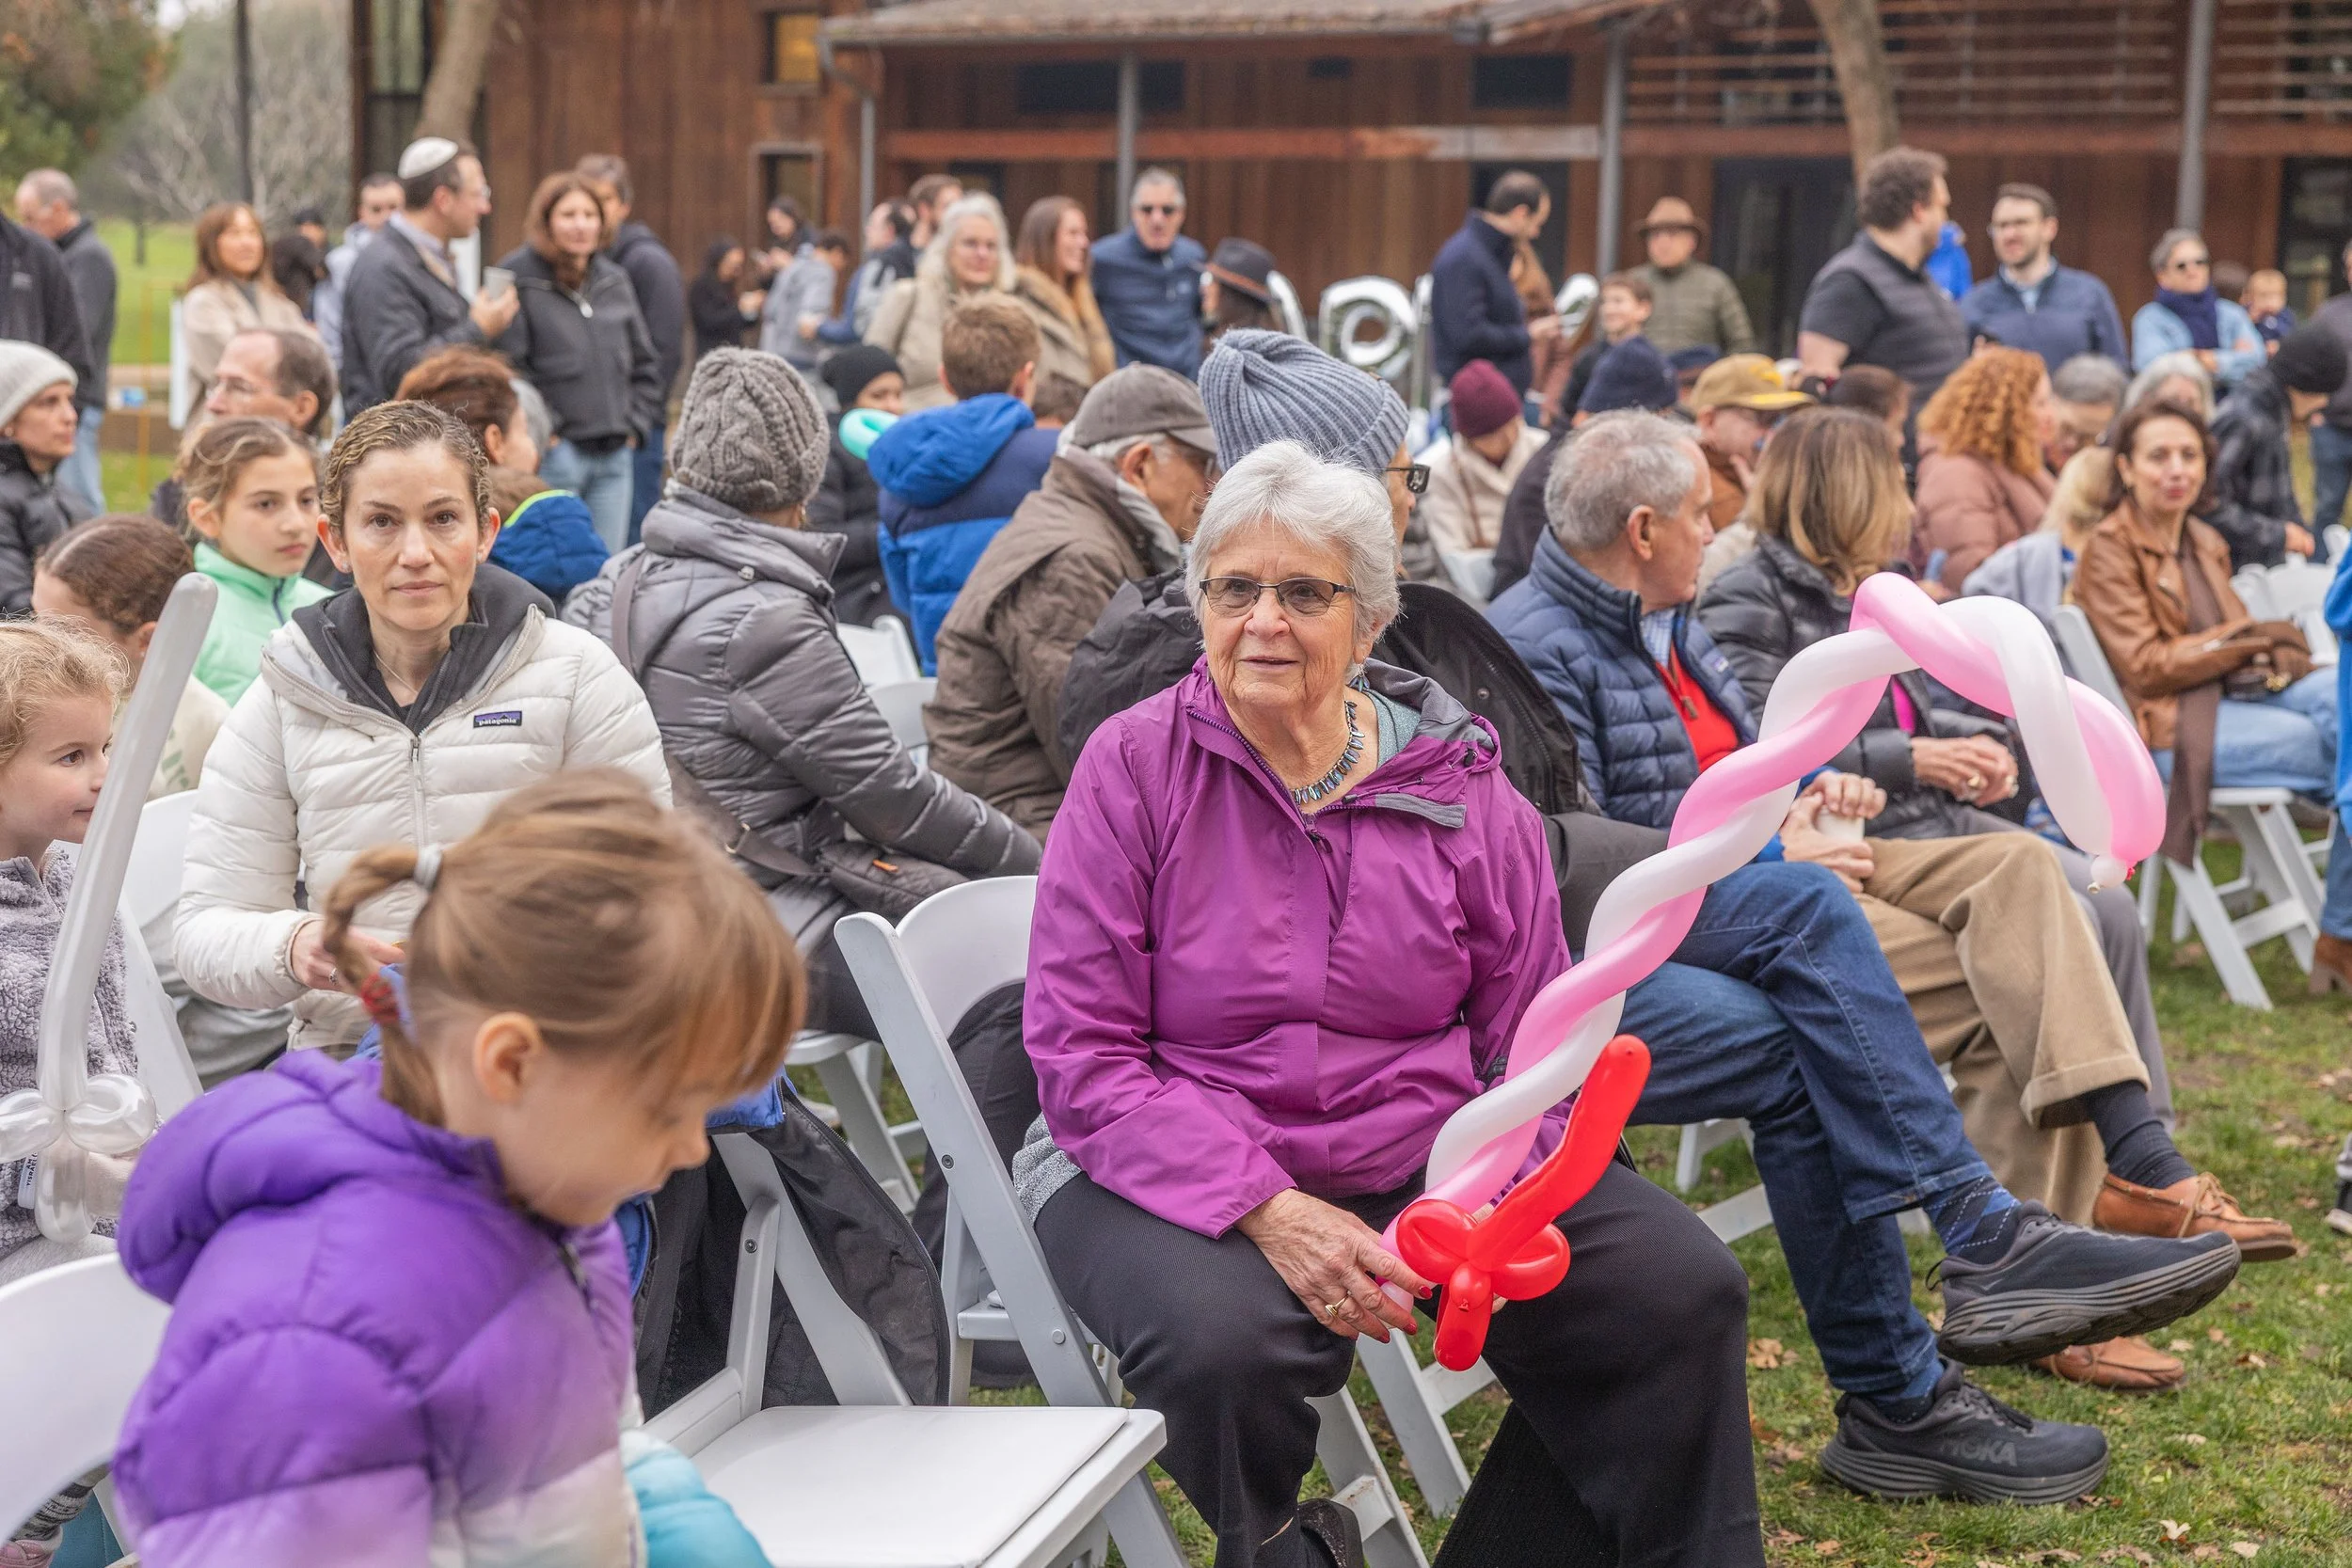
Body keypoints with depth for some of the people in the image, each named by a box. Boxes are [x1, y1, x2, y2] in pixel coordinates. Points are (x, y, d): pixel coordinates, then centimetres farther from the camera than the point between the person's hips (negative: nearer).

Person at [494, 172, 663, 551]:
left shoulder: (614, 280, 14)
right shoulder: (517, 279, -5)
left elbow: (645, 362, 22)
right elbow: (508, 369, -11)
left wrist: (636, 424, 11)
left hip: (615, 456, 6)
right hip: (554, 456, -6)